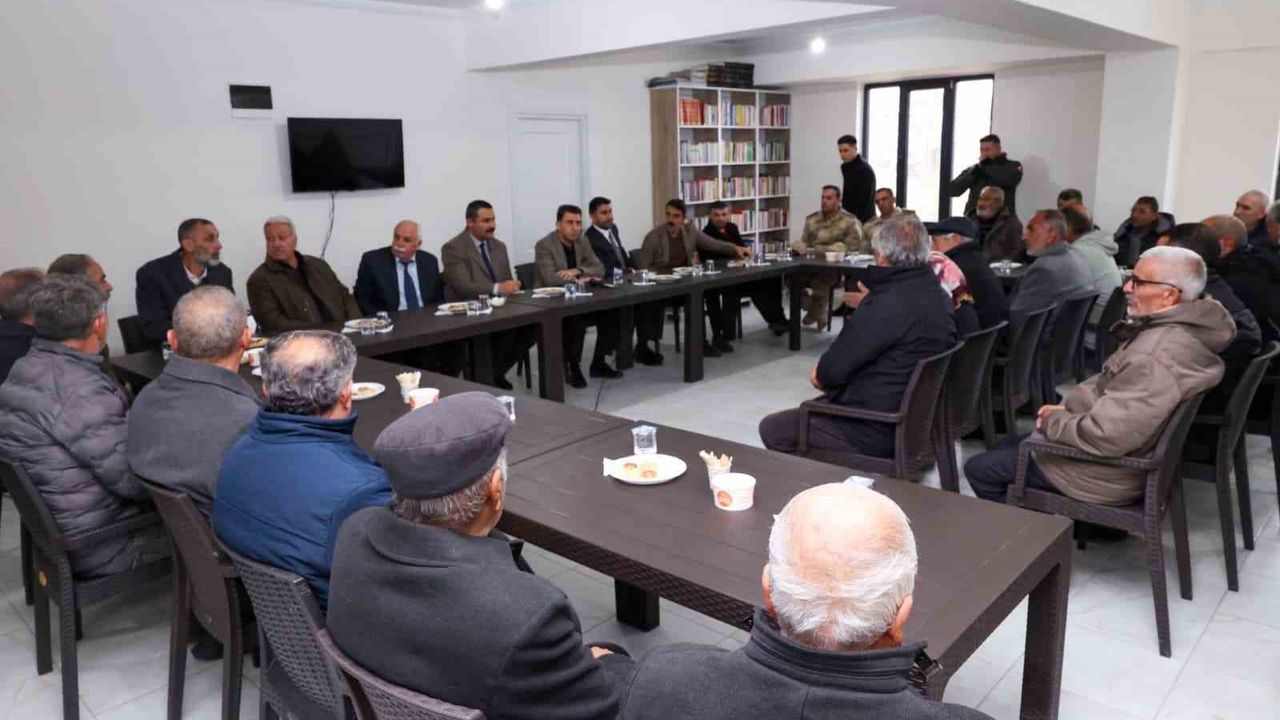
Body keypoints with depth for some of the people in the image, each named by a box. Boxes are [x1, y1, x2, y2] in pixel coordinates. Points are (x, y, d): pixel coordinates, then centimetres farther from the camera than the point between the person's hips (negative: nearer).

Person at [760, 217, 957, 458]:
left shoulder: (889, 305, -27)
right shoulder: (939, 297, 4)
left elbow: (833, 370, -21)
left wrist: (822, 376, 0)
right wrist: (870, 306, 34)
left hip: (877, 430, -10)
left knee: (771, 429, -1)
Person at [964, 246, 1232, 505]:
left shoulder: (1158, 358, -33)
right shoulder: (1170, 329, 1)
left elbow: (1104, 436, -33)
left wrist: (1052, 422, -15)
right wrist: (1067, 407, 1)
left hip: (1106, 473, -10)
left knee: (978, 469, -1)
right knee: (1009, 446, 24)